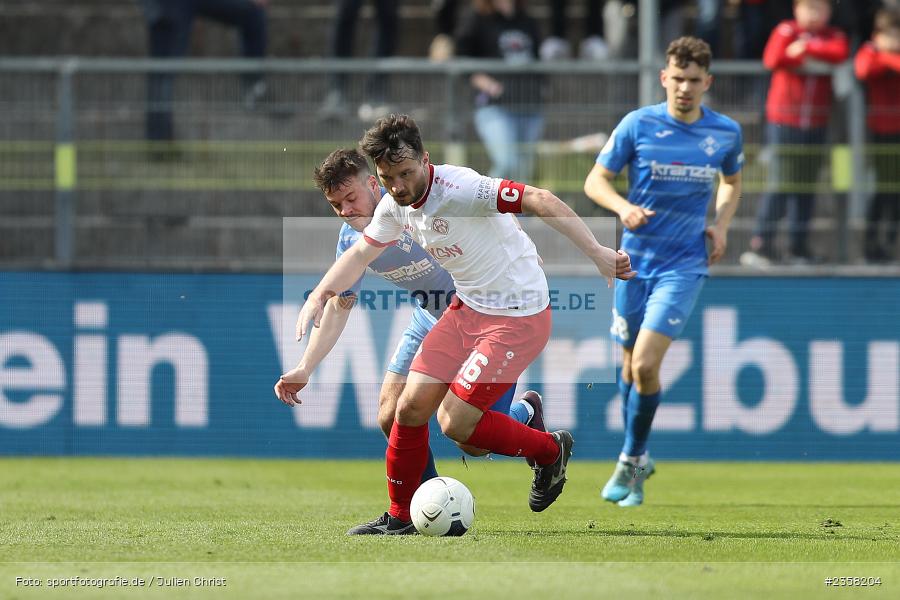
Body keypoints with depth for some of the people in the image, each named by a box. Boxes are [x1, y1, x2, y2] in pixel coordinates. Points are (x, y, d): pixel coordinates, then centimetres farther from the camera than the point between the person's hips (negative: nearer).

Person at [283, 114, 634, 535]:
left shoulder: (459, 189, -25)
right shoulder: (395, 206, 1)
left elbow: (539, 200, -32)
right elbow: (360, 253, 16)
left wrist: (596, 252, -38)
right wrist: (318, 296, 0)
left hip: (518, 317, -8)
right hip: (468, 309, 8)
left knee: (456, 424, -11)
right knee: (411, 406, -1)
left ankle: (550, 451, 14)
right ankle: (399, 518, 16)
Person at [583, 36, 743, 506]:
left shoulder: (726, 133, -1)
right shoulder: (638, 125, -6)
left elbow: (732, 182, 20)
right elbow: (595, 180, 0)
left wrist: (721, 225, 3)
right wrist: (623, 207, -20)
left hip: (684, 264, -1)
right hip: (635, 259, 1)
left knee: (646, 364, -16)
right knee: (630, 364, 11)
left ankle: (630, 460, 3)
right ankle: (638, 461, 33)